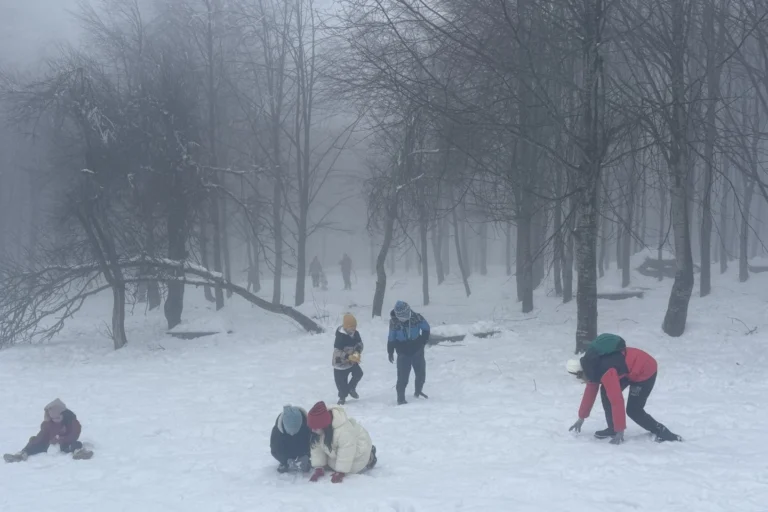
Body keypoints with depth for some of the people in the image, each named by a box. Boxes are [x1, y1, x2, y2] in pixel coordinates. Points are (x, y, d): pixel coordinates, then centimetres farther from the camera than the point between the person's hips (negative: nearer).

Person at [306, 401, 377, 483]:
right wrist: (318, 469, -16)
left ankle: (370, 457, 17)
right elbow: (317, 448, -12)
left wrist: (340, 473, -33)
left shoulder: (344, 431, -46)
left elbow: (346, 453, -38)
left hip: (358, 448, -7)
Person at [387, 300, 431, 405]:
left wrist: (423, 341, 2)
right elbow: (391, 338, -1)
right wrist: (390, 352, 3)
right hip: (403, 353, -2)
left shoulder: (416, 318, -14)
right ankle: (400, 398, 2)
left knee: (421, 373, 14)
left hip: (417, 350, 2)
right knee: (403, 376, -7)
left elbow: (426, 328, 3)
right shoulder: (394, 322, -14)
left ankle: (418, 391, 36)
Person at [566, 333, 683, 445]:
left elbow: (617, 401, -32)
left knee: (633, 410, -8)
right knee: (606, 392, 1)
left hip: (645, 370, -10)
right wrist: (581, 418, 18)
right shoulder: (592, 366, -2)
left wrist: (620, 431, -27)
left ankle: (663, 433, 7)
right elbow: (590, 391, 12)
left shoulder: (605, 371, -32)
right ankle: (612, 428, 9)